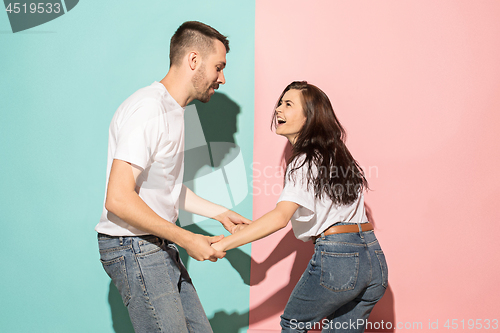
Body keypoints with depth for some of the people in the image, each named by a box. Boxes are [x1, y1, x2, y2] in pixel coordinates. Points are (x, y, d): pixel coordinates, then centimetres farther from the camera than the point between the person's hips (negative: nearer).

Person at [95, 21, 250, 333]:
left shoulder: (174, 111, 15)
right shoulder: (148, 108, -18)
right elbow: (118, 198, -25)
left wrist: (221, 213, 20)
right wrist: (188, 240, -21)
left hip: (159, 247, 10)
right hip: (133, 248, -10)